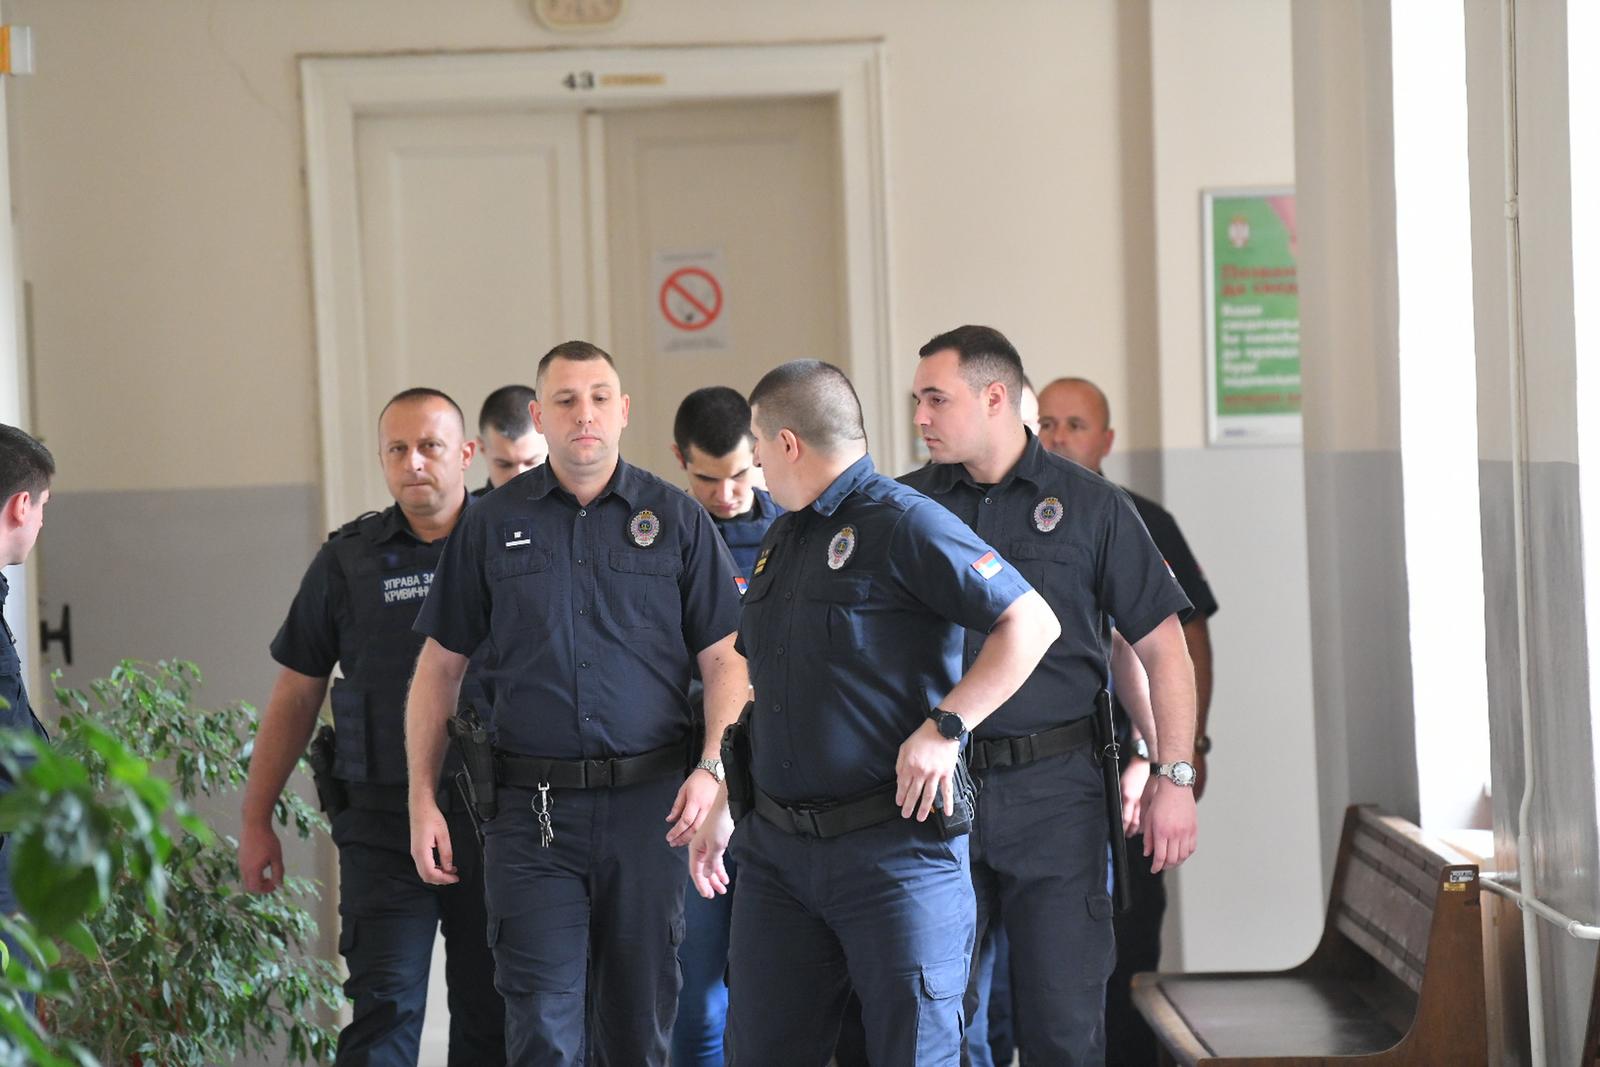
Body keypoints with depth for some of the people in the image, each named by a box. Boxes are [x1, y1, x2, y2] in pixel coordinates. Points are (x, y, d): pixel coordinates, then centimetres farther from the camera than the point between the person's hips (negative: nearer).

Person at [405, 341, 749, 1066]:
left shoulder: (676, 519, 6)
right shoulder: (492, 525, 8)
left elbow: (724, 657, 5)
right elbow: (439, 667, 11)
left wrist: (712, 768, -11)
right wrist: (422, 800, 4)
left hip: (649, 808, 0)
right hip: (531, 813, 0)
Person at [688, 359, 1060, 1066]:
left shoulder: (904, 524, -10)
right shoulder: (780, 543, 17)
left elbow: (1031, 622, -15)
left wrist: (945, 726, -21)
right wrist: (722, 806, 22)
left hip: (895, 846, -8)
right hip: (776, 848, 8)